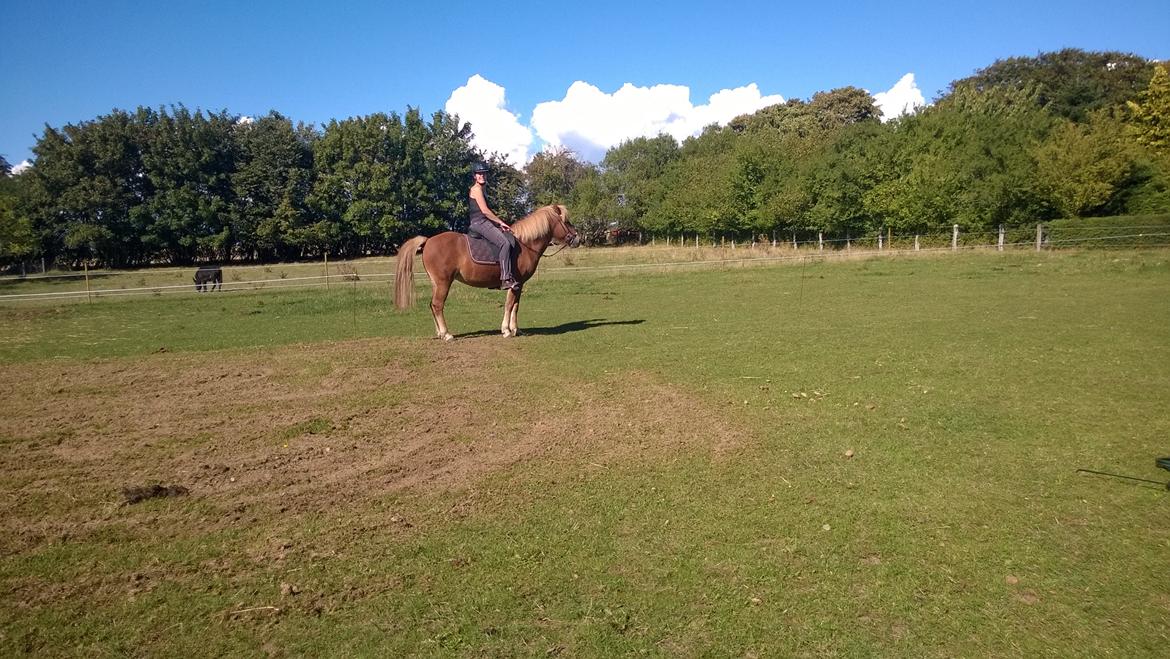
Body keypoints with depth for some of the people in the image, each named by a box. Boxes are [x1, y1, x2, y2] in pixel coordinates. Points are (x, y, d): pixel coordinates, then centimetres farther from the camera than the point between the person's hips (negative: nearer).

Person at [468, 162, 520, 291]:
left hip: (486, 223, 10)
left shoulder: (481, 190, 24)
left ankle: (511, 275, -11)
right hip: (479, 223, -10)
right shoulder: (476, 189, -6)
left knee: (512, 241, -7)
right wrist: (500, 222, -7)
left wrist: (499, 223, 12)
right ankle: (505, 279, -29)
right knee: (504, 243, -25)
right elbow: (484, 210, -13)